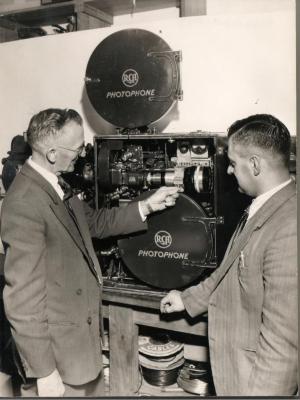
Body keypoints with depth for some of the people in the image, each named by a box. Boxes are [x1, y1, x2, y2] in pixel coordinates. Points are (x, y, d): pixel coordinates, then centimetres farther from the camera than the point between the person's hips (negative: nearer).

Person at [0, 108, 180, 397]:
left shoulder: (55, 185, 1)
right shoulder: (24, 204, -28)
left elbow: (94, 222, 15)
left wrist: (146, 206, 7)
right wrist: (44, 372, -20)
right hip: (57, 348, -9)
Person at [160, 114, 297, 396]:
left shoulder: (288, 229, -31)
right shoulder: (265, 207, -1)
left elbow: (282, 338, -28)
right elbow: (232, 273, 10)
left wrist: (260, 391, -21)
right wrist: (188, 298, 15)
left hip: (255, 375, -8)